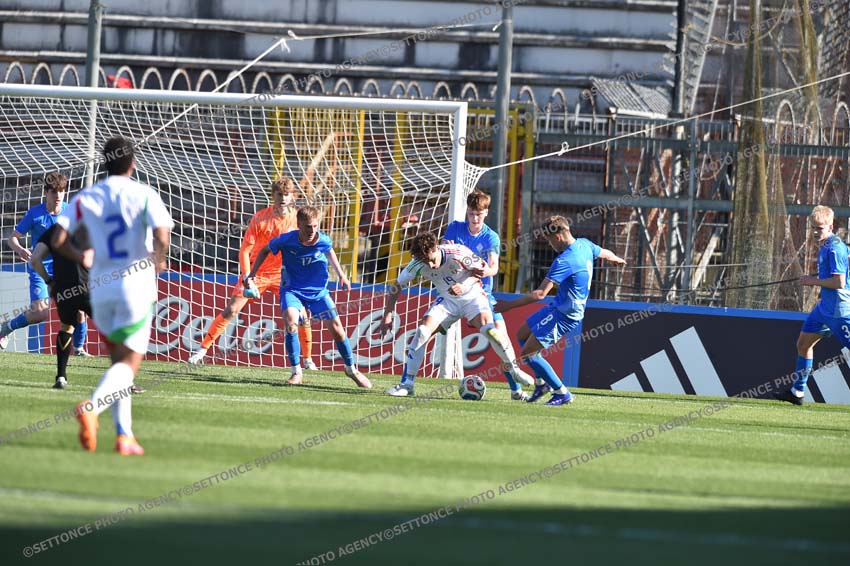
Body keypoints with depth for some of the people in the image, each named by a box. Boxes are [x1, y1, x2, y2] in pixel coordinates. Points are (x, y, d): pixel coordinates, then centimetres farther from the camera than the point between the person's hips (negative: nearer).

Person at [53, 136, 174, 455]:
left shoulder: (85, 198, 4)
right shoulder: (144, 195, -4)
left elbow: (58, 240, -3)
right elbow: (161, 236, -16)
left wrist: (81, 258, 16)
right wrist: (159, 260, 5)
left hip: (100, 287, 4)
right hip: (136, 285, -4)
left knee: (119, 359, 16)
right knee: (129, 363, -3)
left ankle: (124, 435, 9)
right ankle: (92, 407, -30)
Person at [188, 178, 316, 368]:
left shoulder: (297, 219, -8)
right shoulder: (260, 219, -13)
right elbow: (244, 251, -12)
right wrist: (247, 277, -24)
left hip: (282, 274, 2)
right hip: (257, 273, -2)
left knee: (302, 315, -8)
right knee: (231, 310, -10)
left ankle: (308, 360, 7)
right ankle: (203, 349, -3)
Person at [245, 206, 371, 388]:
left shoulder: (323, 241, -17)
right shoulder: (286, 241, -21)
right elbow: (265, 251, -2)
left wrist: (341, 275, 15)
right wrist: (252, 275, -5)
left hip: (318, 290, 2)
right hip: (292, 289, -2)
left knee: (336, 328, -1)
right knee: (291, 322, -28)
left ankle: (351, 369, 22)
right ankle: (296, 372, -15)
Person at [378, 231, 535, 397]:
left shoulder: (458, 253, -29)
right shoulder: (417, 264, -19)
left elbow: (481, 268, -11)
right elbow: (396, 287, -6)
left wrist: (464, 285, -27)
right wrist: (388, 316, -13)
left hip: (472, 295, -3)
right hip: (447, 300, 3)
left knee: (488, 329, -27)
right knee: (422, 332, -16)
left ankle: (514, 369, -9)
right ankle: (406, 384, -8)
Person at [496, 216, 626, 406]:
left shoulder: (564, 261, -27)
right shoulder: (584, 245, 0)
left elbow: (540, 293, -29)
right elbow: (604, 253, 23)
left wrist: (509, 305, -24)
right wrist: (618, 259, 48)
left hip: (564, 315, -10)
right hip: (559, 305, 10)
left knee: (528, 353, -8)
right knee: (523, 335, 19)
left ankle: (562, 393, 1)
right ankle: (543, 382, 24)